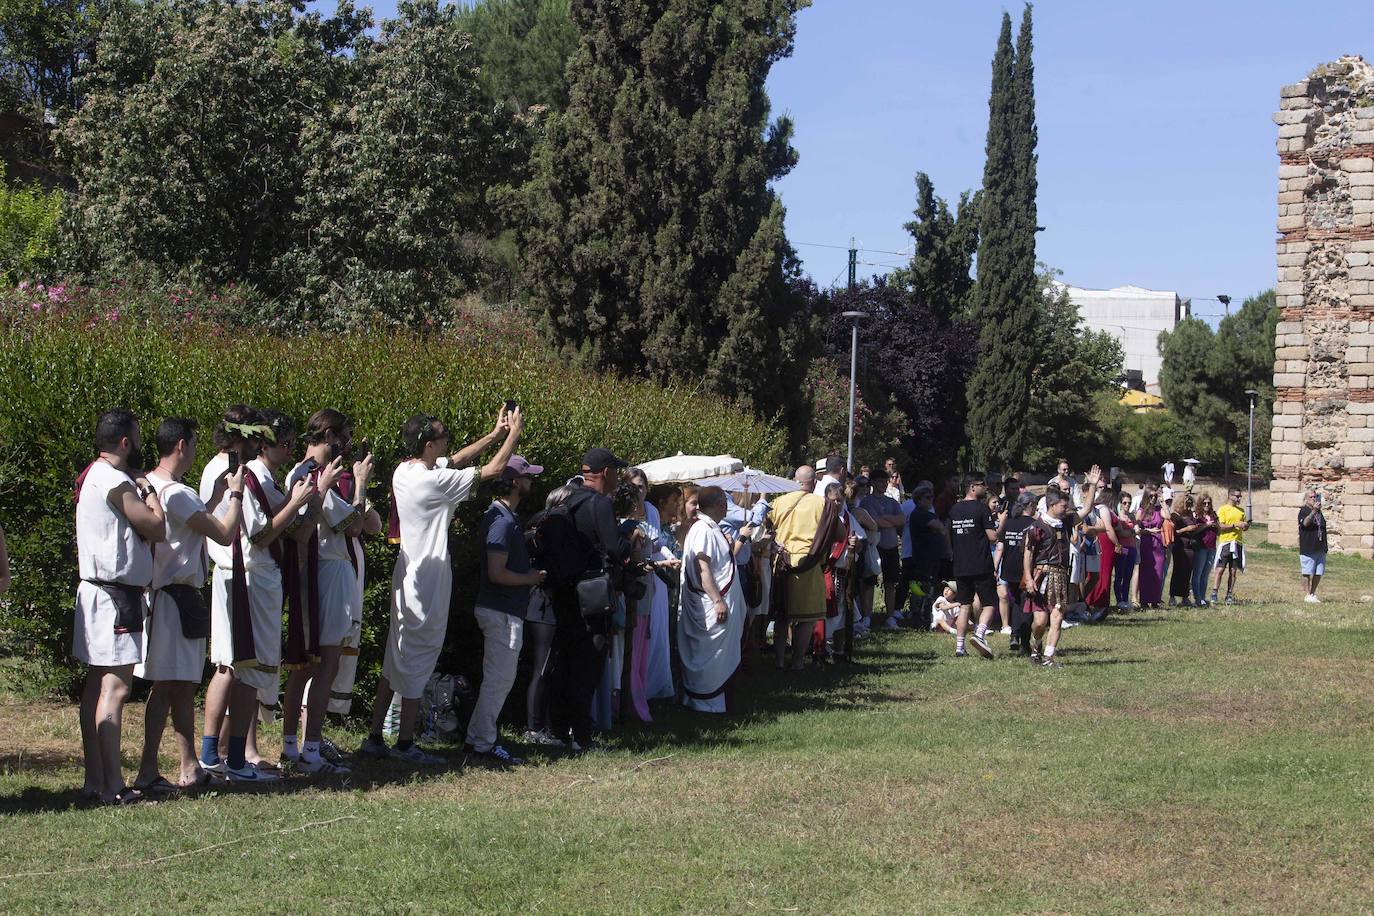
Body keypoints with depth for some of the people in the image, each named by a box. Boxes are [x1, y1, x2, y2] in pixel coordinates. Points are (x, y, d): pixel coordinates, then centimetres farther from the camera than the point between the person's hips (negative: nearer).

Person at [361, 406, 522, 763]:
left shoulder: (403, 472, 5)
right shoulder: (434, 481, -20)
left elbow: (455, 461, 20)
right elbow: (494, 469, -13)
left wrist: (495, 434, 20)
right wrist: (514, 432, 1)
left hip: (407, 577, 9)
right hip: (429, 583, -9)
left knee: (395, 659, 12)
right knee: (419, 658, -2)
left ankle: (375, 738, 16)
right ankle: (405, 743, 3)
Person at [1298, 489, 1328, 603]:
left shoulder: (1319, 511, 17)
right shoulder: (1303, 511, -5)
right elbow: (1305, 523, -26)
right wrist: (1314, 511, -38)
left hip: (1320, 548, 7)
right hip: (1308, 548, -7)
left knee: (1319, 573, 8)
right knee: (1307, 573, -2)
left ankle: (1313, 593, 18)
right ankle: (1307, 595, 4)